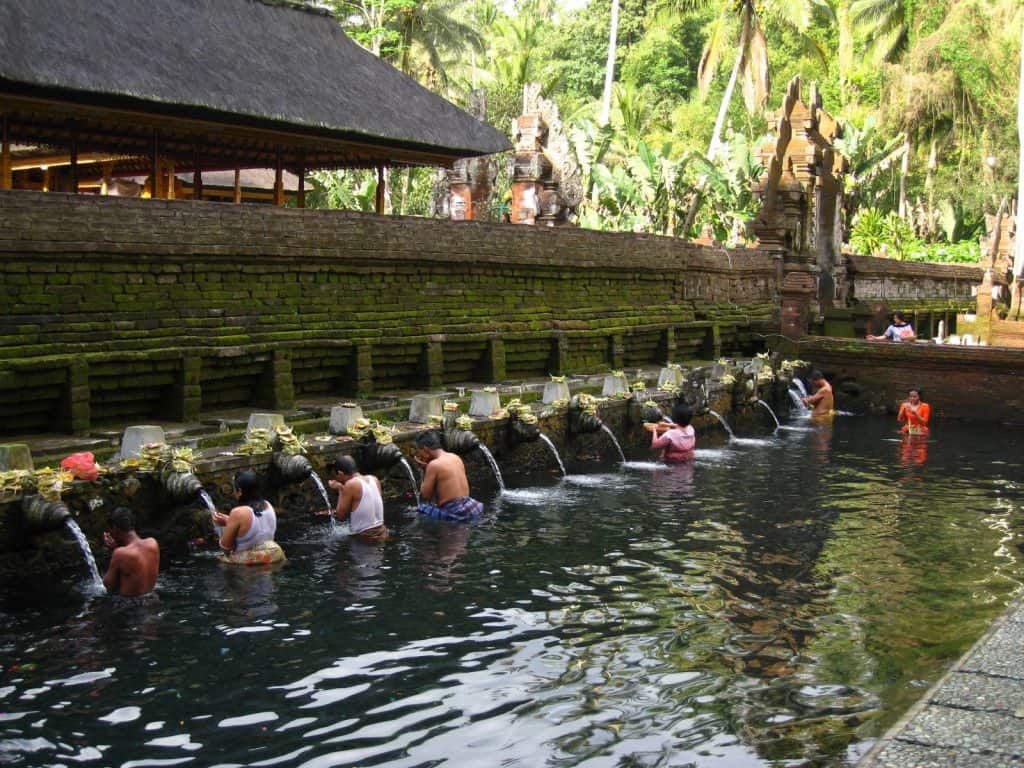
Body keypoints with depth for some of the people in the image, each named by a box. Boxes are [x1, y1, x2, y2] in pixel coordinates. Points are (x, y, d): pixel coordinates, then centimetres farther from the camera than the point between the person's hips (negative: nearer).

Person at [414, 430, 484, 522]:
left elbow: (425, 496, -6)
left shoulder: (434, 465, -12)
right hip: (471, 509, 7)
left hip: (453, 515, -7)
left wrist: (425, 469, 2)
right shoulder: (456, 458, 10)